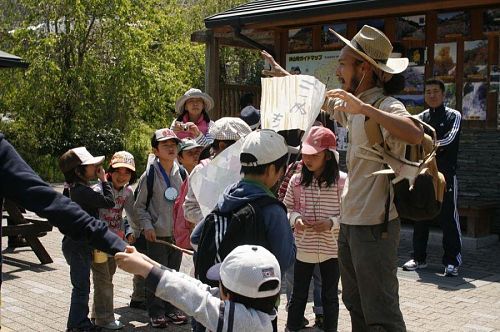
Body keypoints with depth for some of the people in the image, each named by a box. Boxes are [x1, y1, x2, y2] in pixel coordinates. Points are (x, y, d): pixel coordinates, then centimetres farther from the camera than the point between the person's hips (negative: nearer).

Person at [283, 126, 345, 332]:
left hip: (331, 248, -1)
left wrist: (332, 222, -19)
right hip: (303, 247, 2)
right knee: (299, 294, 13)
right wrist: (295, 219, -12)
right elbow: (287, 207, 7)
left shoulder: (342, 181, -10)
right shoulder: (296, 181, -4)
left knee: (330, 295, 13)